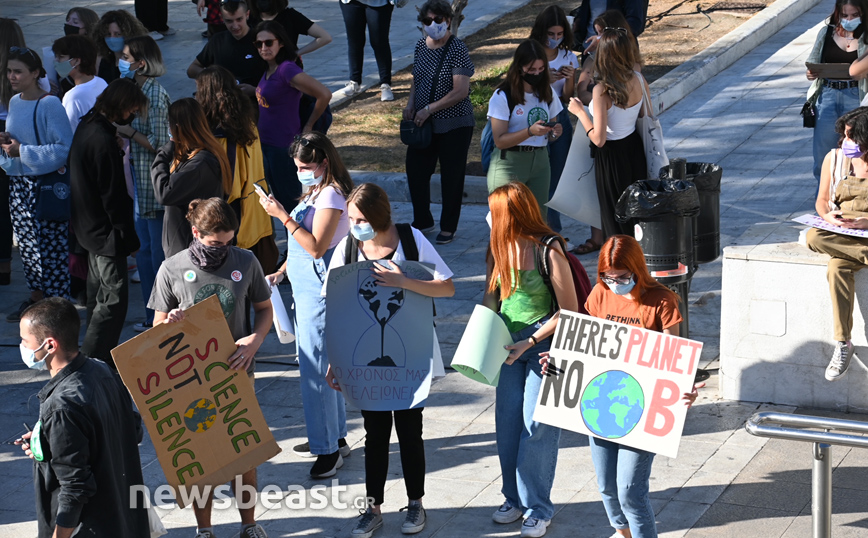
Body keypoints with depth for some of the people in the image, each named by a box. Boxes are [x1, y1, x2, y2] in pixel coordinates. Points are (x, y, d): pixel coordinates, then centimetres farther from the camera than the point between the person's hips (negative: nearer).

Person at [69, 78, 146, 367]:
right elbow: (112, 193, -23)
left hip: (89, 225, 11)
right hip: (106, 231, -11)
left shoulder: (87, 126, 7)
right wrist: (127, 234, -17)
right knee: (114, 298, -7)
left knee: (99, 294, 20)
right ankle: (93, 361, -7)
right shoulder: (103, 140, -25)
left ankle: (95, 356, 30)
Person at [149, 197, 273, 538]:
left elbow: (264, 309, 6)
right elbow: (159, 326, 0)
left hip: (236, 369, 1)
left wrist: (255, 340, -14)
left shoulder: (245, 263, -6)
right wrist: (172, 324, -24)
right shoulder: (172, 269, -9)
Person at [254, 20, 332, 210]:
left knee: (290, 200, 0)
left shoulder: (287, 70, -21)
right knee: (280, 198, 17)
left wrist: (308, 126, -13)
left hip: (284, 147, -9)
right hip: (266, 144, 9)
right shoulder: (269, 70, 5)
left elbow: (324, 94, -25)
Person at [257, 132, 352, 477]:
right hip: (305, 290, 10)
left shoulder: (331, 196, -16)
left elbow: (316, 246, -24)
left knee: (316, 368, -8)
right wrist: (282, 272, 15)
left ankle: (329, 449, -2)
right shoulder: (315, 192, 15)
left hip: (319, 293, -10)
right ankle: (334, 438, 27)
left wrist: (282, 216, -23)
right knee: (319, 365, 16)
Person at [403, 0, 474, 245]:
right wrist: (411, 103, 0)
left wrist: (429, 109, -21)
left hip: (454, 125, -6)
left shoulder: (457, 50, -16)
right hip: (424, 123, 6)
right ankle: (422, 220, 29)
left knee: (451, 176, 5)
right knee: (415, 170, 10)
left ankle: (448, 227, 20)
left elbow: (461, 91, -21)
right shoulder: (421, 45, 4)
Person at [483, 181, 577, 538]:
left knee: (536, 425, -3)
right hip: (510, 344, 6)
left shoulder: (549, 251, -19)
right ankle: (515, 498, 25)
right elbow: (491, 295, 14)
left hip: (544, 344, -6)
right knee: (507, 423, 9)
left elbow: (570, 311, -14)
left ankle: (538, 508, 8)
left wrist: (530, 342, -17)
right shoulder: (499, 247, 1)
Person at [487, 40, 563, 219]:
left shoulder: (547, 92, 11)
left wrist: (554, 132, -4)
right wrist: (530, 131, -24)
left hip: (540, 162, 5)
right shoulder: (503, 96, -7)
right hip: (509, 162, -5)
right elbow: (500, 141, -12)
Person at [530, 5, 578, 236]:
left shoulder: (568, 58, 4)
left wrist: (570, 79, -13)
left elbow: (567, 98, 6)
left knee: (557, 175, 7)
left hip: (559, 119, 4)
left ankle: (553, 232, 16)